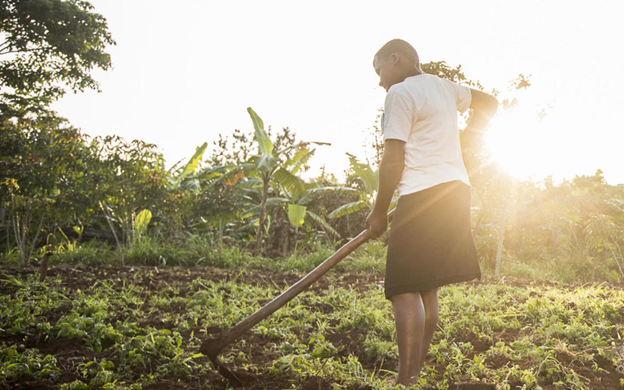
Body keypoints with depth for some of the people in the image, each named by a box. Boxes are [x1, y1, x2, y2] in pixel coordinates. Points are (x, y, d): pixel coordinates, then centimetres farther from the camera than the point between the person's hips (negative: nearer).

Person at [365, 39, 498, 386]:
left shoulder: (400, 93, -7)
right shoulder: (443, 87, 19)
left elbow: (393, 160, -13)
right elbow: (489, 103, 35)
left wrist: (379, 212, -4)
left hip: (423, 197, -9)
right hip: (456, 188, 9)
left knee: (405, 289, -10)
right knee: (427, 287, 13)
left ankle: (407, 380, -13)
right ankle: (416, 371, 19)